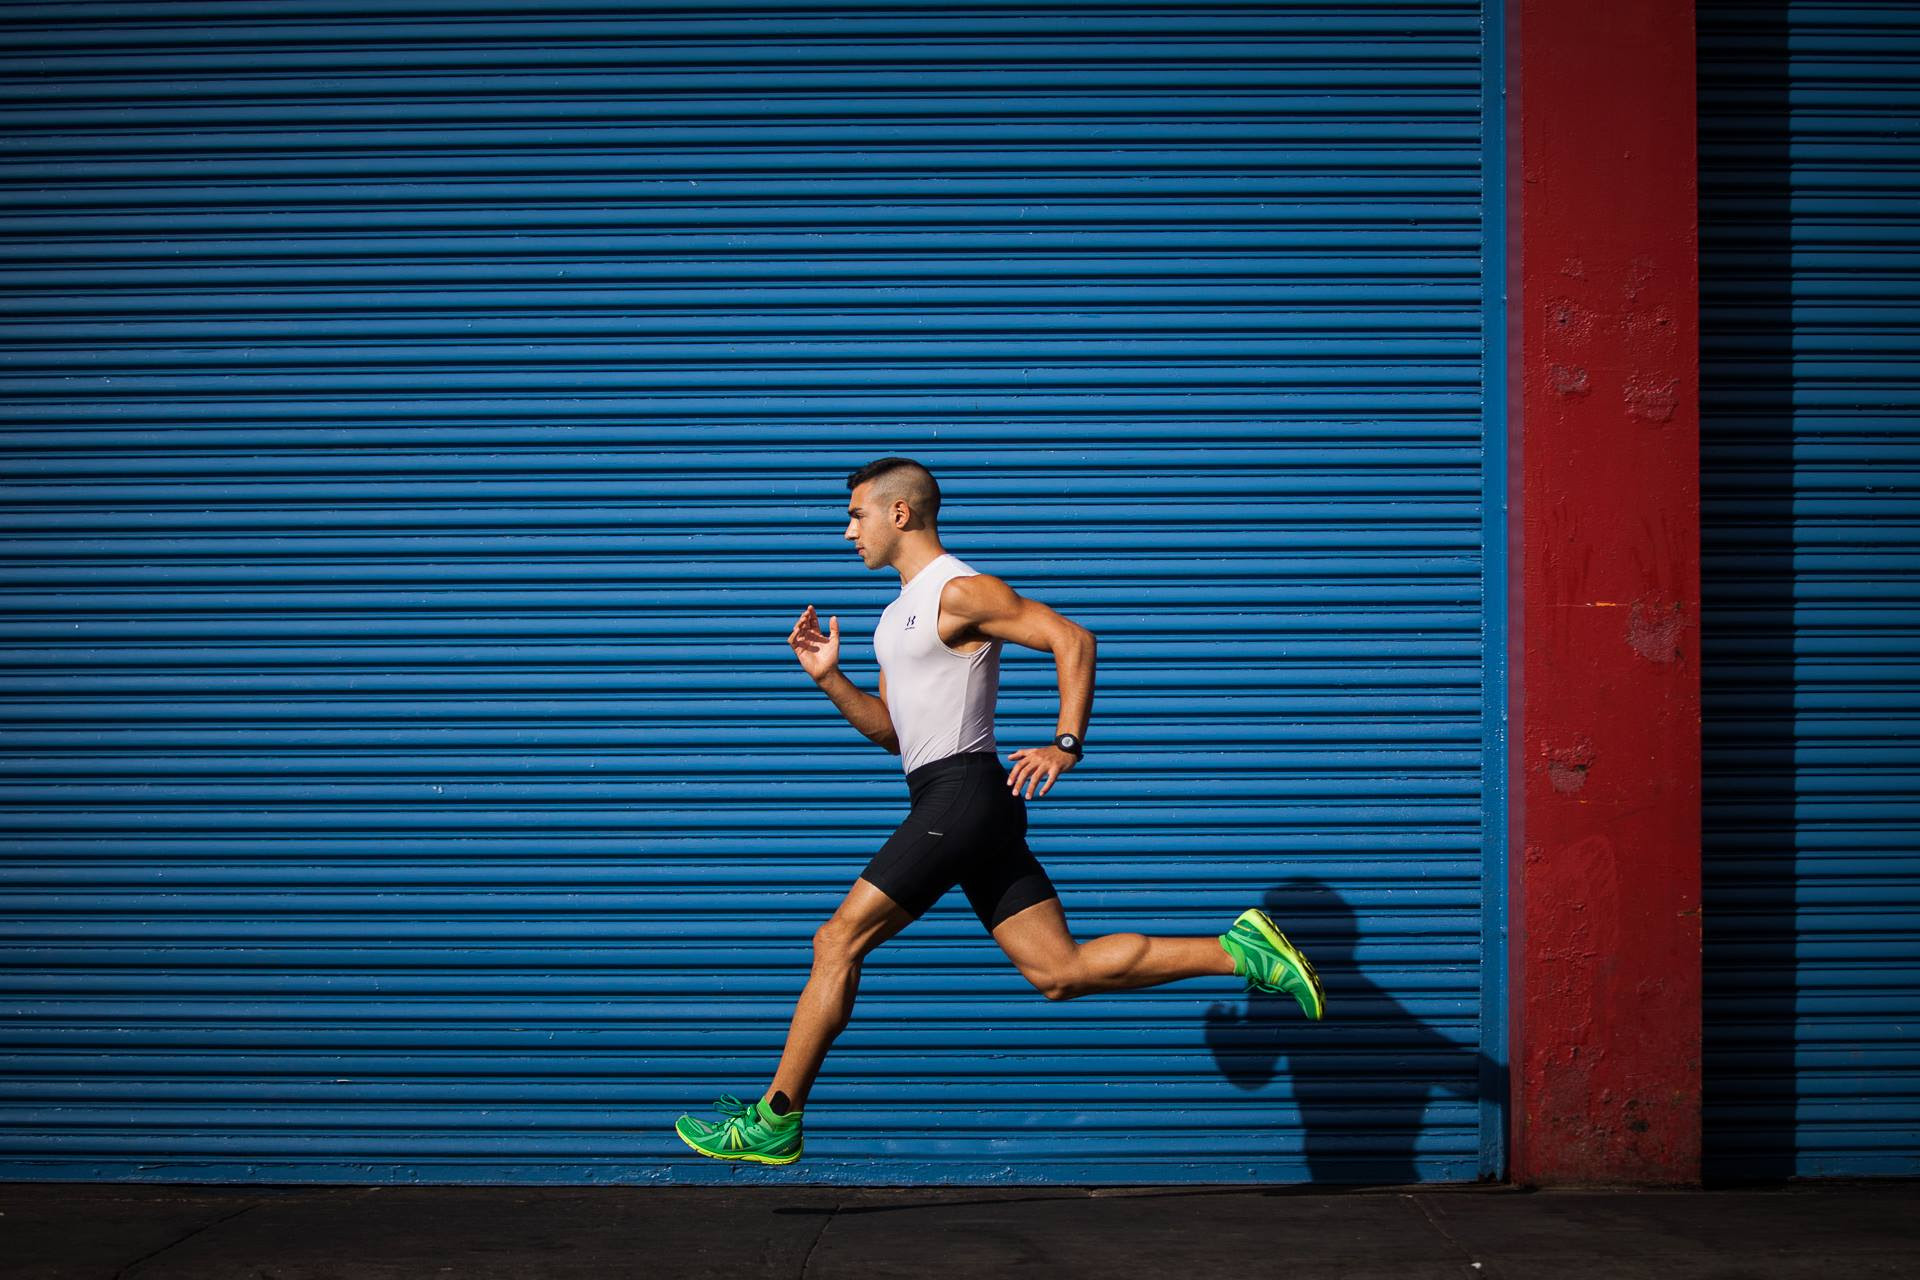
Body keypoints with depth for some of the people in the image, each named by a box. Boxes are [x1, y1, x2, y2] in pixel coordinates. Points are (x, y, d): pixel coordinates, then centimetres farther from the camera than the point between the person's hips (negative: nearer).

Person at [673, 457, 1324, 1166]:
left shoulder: (960, 591, -8)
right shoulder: (902, 611, 22)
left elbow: (1072, 639, -13)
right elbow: (891, 731, 24)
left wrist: (1066, 745, -19)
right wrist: (829, 679, 11)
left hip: (960, 793, -10)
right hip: (958, 805, 10)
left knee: (837, 943, -7)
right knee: (1060, 971, 2)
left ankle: (774, 1124, -1)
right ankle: (1240, 952, 1)